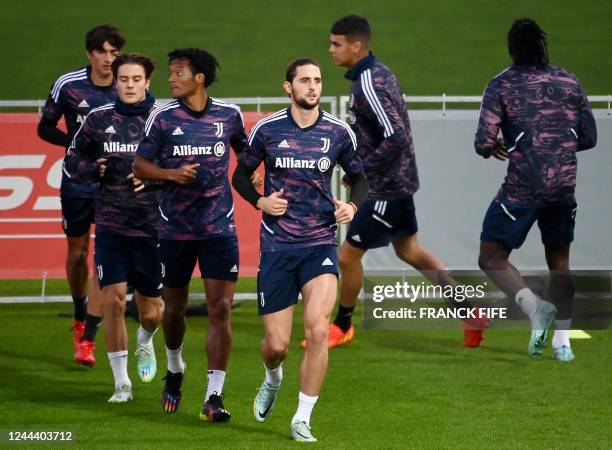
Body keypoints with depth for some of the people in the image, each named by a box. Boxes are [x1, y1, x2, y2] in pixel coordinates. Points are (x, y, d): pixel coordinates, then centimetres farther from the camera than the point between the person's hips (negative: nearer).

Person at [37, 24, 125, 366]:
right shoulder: (68, 85, -6)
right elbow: (45, 128, 3)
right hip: (77, 182, 1)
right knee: (77, 253, 14)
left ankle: (87, 339, -9)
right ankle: (80, 318, 39)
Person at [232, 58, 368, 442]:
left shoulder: (338, 132, 2)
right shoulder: (267, 130, 0)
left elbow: (359, 177, 16)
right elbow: (241, 175, 12)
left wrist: (353, 205, -5)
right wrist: (260, 201, -7)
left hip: (320, 243, 0)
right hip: (277, 246, 0)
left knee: (318, 329, -20)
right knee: (277, 344, 0)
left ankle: (302, 419, -7)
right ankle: (273, 379, 39)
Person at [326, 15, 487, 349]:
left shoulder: (368, 86, -24)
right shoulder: (379, 72, 7)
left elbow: (395, 138, -30)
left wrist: (361, 171, -23)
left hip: (387, 187, -10)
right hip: (398, 181, 10)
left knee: (348, 255, 3)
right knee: (409, 251, 20)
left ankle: (342, 326, 22)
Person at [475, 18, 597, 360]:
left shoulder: (502, 85, -4)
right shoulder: (569, 82, 7)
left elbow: (484, 143, -10)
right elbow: (589, 138, 12)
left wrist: (494, 149, 12)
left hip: (523, 187, -4)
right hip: (564, 187, 4)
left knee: (492, 258, 6)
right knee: (559, 261, 16)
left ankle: (535, 307, -17)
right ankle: (562, 341, 7)